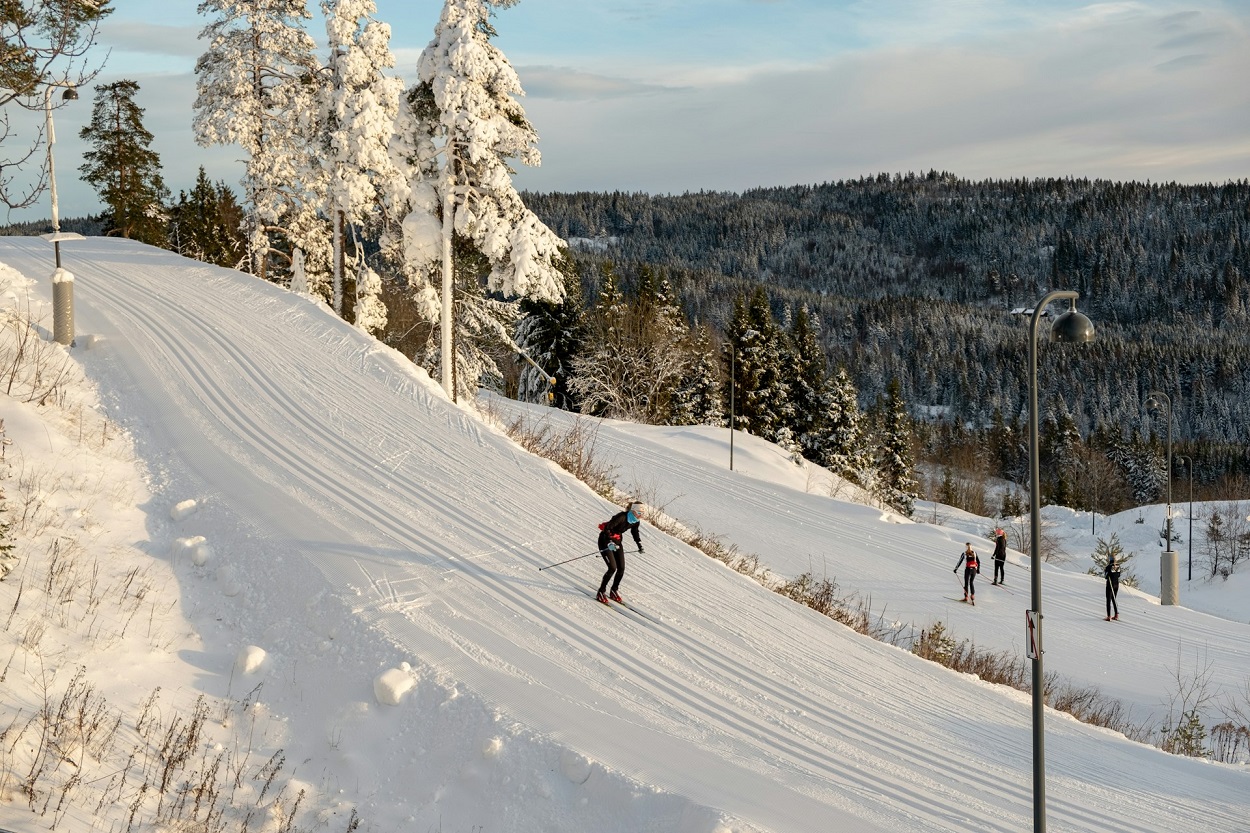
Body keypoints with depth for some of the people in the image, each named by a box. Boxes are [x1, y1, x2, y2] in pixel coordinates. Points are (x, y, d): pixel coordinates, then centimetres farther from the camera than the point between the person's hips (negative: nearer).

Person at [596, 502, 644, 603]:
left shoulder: (636, 521, -7)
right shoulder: (622, 517, -29)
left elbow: (635, 531, 16)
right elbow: (607, 528, -30)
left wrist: (639, 544, 11)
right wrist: (610, 543, -39)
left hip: (616, 542, 7)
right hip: (605, 540, -7)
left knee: (621, 569, 0)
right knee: (613, 568, -16)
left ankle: (614, 591, 19)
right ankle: (601, 593, -3)